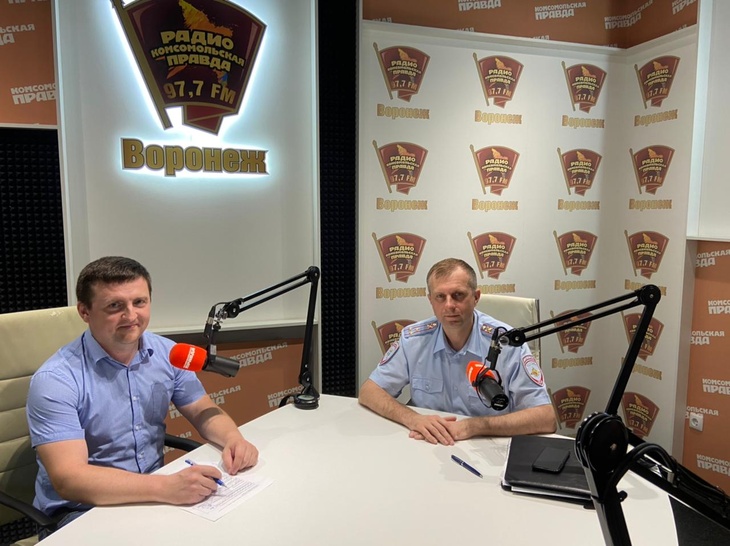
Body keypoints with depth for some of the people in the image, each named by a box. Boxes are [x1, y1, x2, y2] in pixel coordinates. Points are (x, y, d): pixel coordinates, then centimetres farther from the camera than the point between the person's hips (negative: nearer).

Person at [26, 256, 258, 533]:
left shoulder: (168, 353, -3)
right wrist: (166, 488, -37)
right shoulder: (55, 380, -18)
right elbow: (68, 479, -26)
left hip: (154, 493, 6)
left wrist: (232, 437, -18)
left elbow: (202, 411, 5)